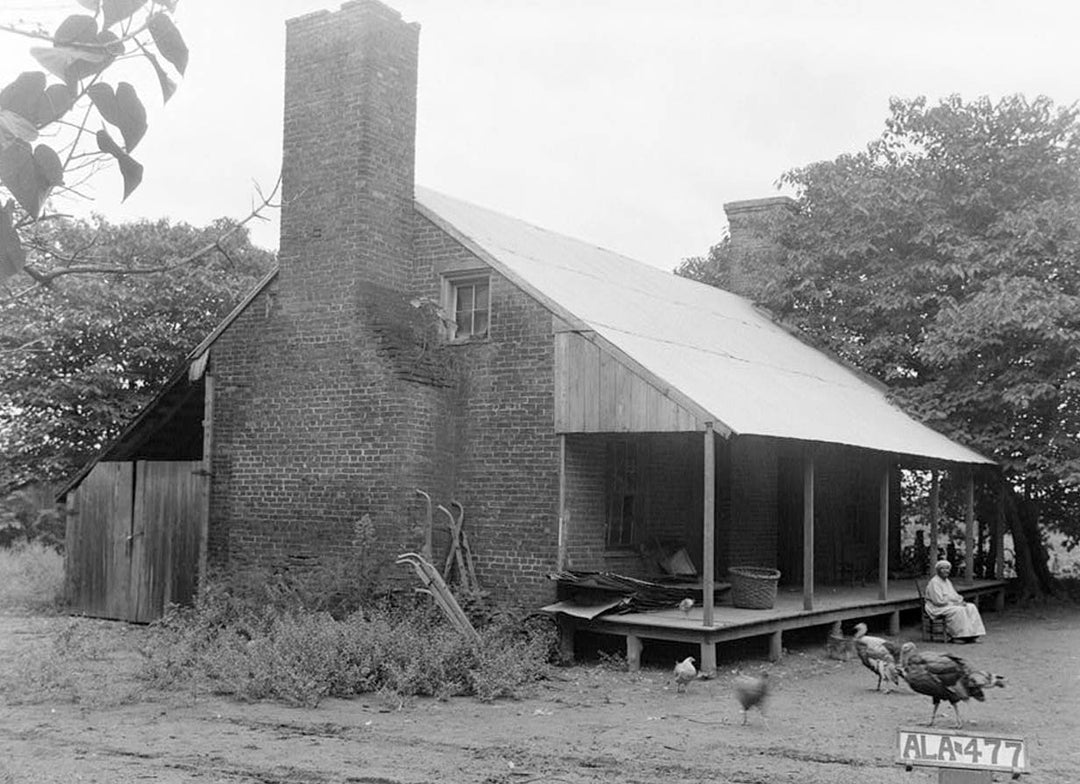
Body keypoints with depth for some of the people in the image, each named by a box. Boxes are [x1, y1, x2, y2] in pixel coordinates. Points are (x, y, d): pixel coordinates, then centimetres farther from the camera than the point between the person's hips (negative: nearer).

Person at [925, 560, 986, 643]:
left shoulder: (947, 581, 17)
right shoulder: (934, 582, -14)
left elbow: (954, 595, 22)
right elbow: (939, 600, -21)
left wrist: (961, 601, 0)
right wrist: (954, 603, -17)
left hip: (951, 605, 10)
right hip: (938, 608, -10)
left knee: (971, 607, -8)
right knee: (958, 610, -33)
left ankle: (971, 634, -15)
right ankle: (958, 635, -28)